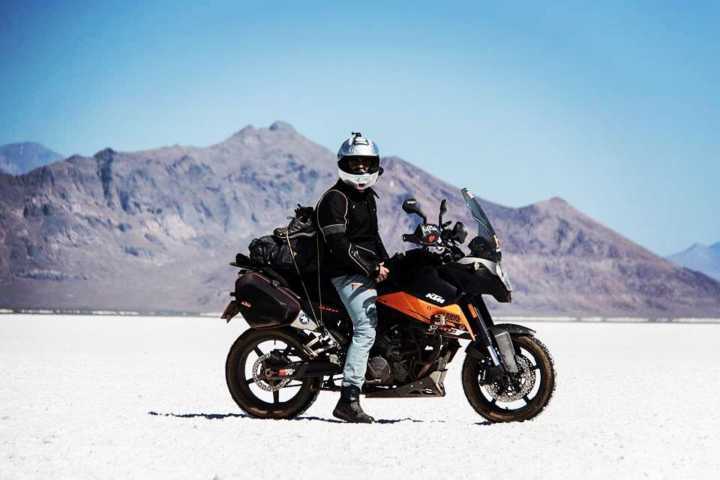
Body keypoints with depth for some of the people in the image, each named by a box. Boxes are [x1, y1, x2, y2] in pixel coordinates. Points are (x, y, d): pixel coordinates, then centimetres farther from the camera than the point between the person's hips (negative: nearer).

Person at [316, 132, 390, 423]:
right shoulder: (335, 199, -8)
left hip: (368, 270, 10)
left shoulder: (367, 197, 22)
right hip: (346, 272, -10)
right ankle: (349, 399, -28)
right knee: (366, 328, -22)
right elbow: (339, 244, -18)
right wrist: (371, 269, -20)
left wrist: (386, 263, 14)